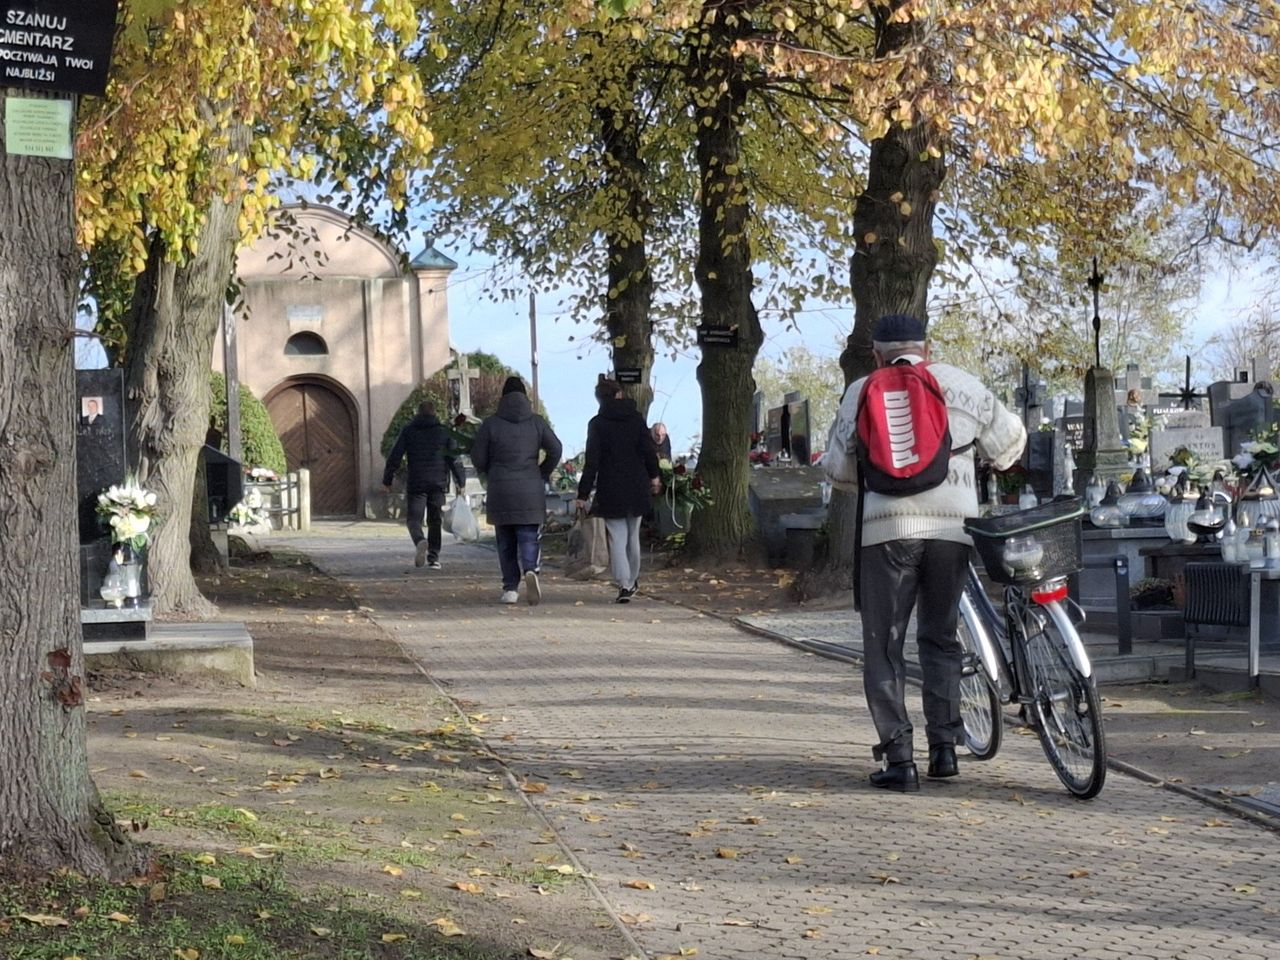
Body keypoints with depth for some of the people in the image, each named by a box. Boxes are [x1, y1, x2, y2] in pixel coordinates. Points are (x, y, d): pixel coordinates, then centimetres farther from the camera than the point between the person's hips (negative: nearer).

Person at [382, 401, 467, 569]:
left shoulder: (408, 431, 4)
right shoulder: (444, 431, 5)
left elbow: (395, 456, 2)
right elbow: (454, 458, 2)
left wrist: (387, 480, 9)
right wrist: (460, 481, 9)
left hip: (416, 483, -1)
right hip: (438, 483, 1)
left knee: (413, 518, 1)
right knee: (434, 520, 11)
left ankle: (420, 541, -29)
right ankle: (433, 557, 11)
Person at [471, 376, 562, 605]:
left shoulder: (491, 424, -2)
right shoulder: (536, 422, 2)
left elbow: (478, 457, 0)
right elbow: (555, 449, -3)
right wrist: (543, 474, 10)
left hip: (500, 491, 0)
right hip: (530, 492, 0)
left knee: (506, 542, 9)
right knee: (529, 538, 1)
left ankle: (511, 588, 7)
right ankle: (530, 570, -27)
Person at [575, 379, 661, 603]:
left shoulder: (597, 424, -6)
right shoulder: (636, 418, 1)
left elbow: (591, 462, -8)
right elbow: (649, 449, 2)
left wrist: (583, 494, -5)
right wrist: (653, 476, 18)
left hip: (610, 492, -3)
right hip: (636, 488, 3)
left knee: (617, 538, -1)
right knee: (633, 536, 17)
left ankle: (624, 584, -15)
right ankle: (633, 581, 29)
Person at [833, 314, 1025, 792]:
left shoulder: (861, 392, 9)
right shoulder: (961, 385, 14)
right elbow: (1008, 439, 24)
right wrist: (999, 461, 47)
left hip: (887, 528, -2)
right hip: (953, 527, 2)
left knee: (884, 646, 5)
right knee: (940, 637, 18)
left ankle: (899, 758, -1)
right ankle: (944, 747, 14)